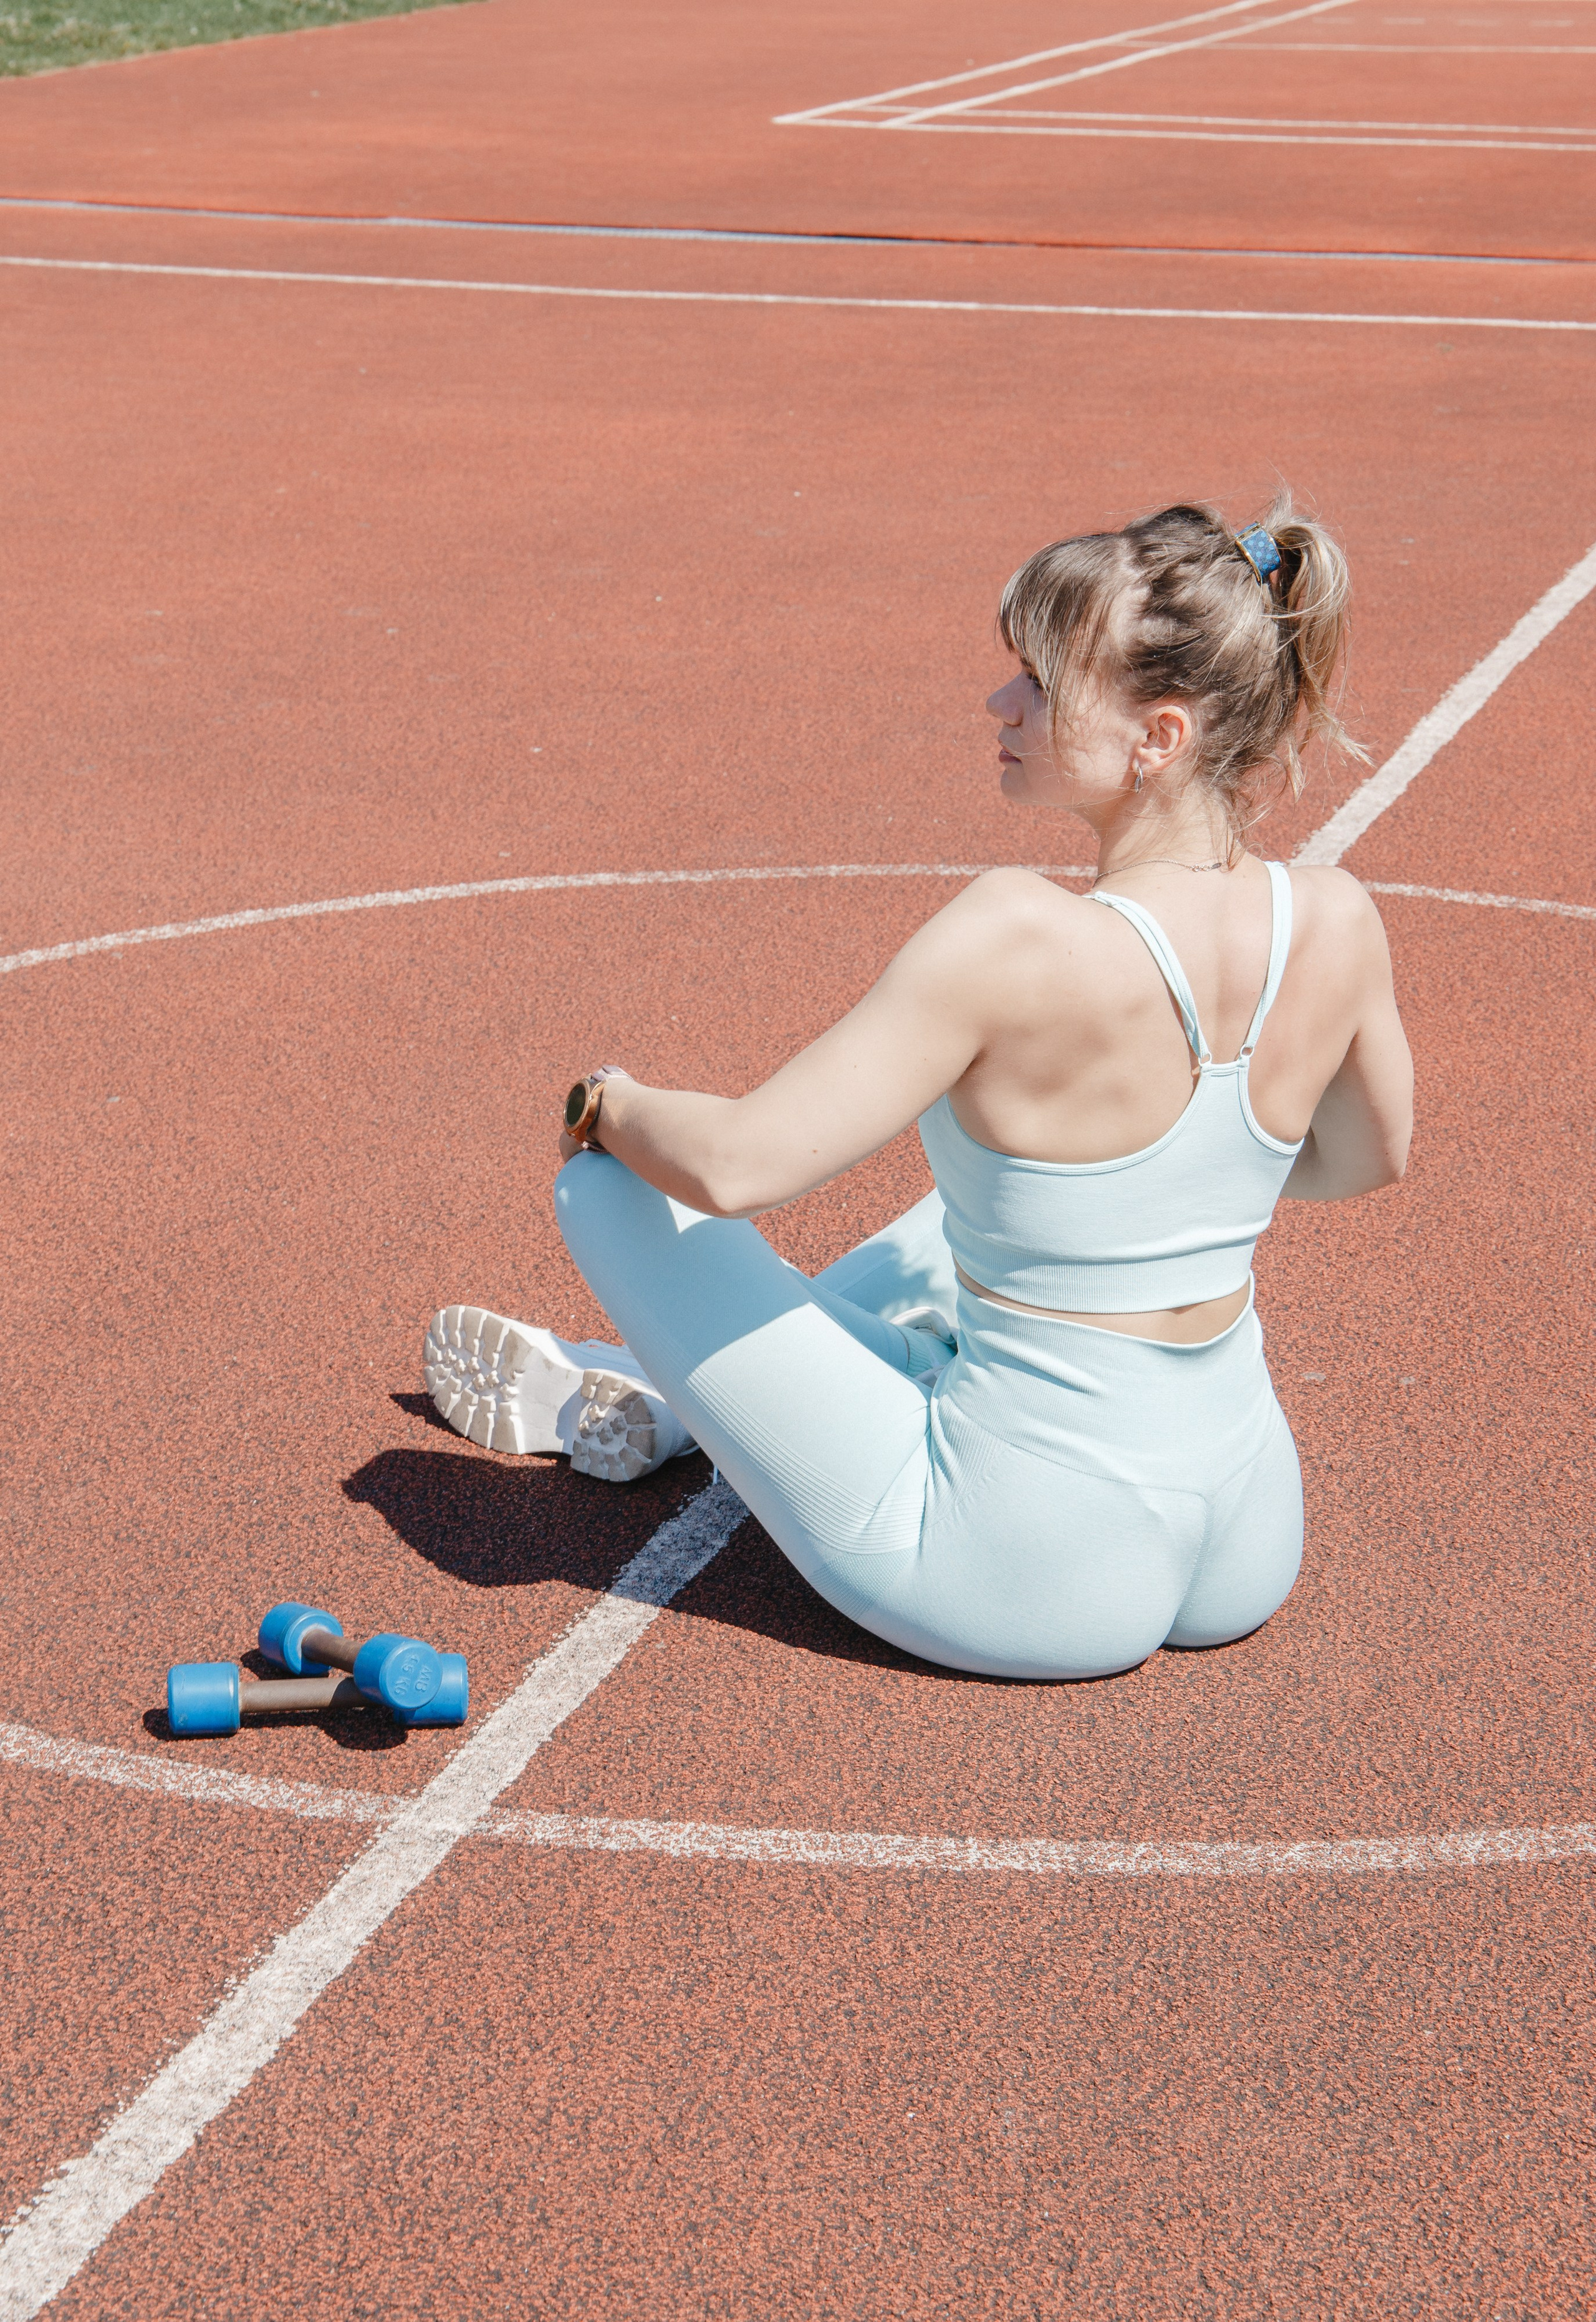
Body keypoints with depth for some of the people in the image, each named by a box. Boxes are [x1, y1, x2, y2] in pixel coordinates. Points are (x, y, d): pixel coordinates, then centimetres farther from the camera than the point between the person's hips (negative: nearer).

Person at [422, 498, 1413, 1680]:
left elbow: (733, 1165, -23)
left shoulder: (1019, 940, -26)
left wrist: (609, 1104, -1)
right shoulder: (1337, 923, -9)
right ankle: (659, 1399, 46)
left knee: (610, 1180, 4)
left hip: (1023, 1580, -6)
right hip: (1252, 1552, 7)